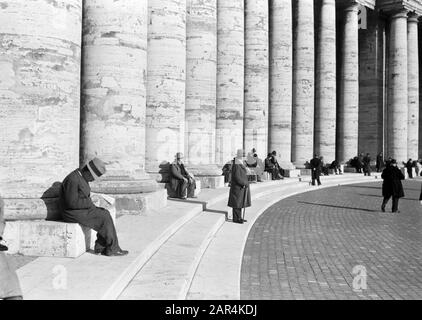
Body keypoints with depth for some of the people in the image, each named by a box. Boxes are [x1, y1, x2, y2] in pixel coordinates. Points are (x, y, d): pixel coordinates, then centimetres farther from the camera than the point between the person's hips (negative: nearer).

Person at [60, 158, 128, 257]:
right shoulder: (73, 179, -22)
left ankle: (100, 247, -4)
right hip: (74, 213, -10)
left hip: (82, 209, 10)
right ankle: (112, 248, -3)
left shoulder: (82, 177, 11)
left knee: (105, 213, -4)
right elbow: (72, 203, -25)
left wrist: (90, 204, 2)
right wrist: (89, 204, -14)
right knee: (105, 218, -15)